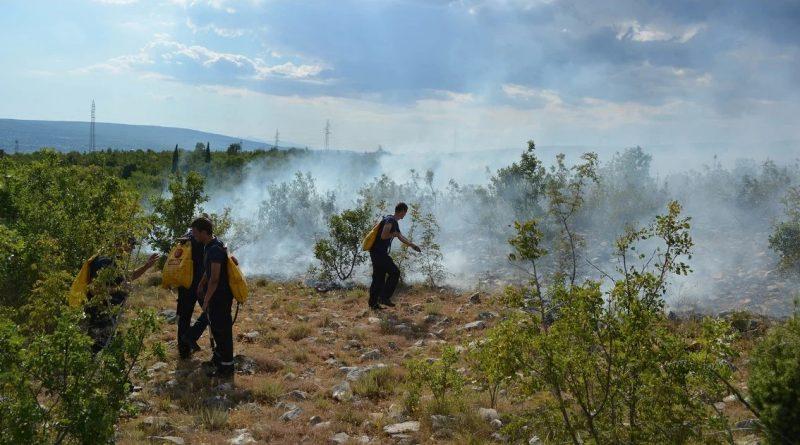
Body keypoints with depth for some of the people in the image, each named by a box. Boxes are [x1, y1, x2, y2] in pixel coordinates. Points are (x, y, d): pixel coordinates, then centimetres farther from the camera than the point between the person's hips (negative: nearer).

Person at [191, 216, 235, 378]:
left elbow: (215, 278, -26)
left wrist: (206, 300, -20)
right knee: (215, 326, 22)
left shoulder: (215, 249, -25)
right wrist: (201, 284, 32)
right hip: (216, 294, 10)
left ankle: (226, 366, 9)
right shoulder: (210, 246, 7)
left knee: (222, 329, -1)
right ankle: (219, 356, 39)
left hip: (220, 296, -10)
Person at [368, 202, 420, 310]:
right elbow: (383, 236, -24)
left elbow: (401, 237, 30)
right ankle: (384, 297, -7)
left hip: (377, 253, 10)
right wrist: (394, 234, -8)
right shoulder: (390, 220, -13)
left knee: (378, 278, 11)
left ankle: (373, 303, 14)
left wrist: (412, 245, 32)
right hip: (379, 252, -10)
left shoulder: (395, 222, 18)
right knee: (394, 272, -9)